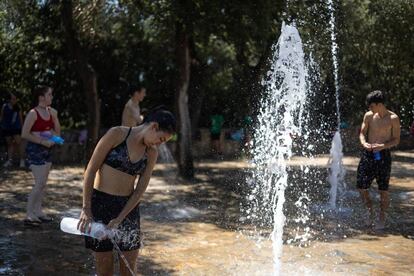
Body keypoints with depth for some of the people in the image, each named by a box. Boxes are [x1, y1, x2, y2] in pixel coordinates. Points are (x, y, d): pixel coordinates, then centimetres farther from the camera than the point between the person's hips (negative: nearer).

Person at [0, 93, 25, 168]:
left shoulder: (18, 107, -3)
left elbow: (20, 117, 6)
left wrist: (21, 126, 7)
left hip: (16, 128, -1)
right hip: (6, 128, 1)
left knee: (18, 143, -9)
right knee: (9, 144, 9)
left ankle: (22, 160, -5)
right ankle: (9, 160, 14)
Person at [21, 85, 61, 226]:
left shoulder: (52, 112, 5)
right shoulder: (33, 113, -15)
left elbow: (57, 130, 18)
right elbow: (24, 134, -19)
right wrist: (43, 141, -19)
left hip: (47, 150, 7)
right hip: (35, 150, -7)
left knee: (43, 183, 12)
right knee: (40, 183, -11)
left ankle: (38, 211, 22)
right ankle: (29, 215, -4)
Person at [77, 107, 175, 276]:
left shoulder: (152, 153, 3)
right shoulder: (117, 134, -10)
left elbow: (140, 190, 0)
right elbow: (91, 170, -10)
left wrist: (119, 219, -11)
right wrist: (86, 209, -14)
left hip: (128, 206, 4)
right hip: (100, 203, -4)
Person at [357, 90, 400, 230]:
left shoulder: (393, 118, -8)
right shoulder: (368, 116, 3)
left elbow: (396, 140, -6)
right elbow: (362, 133, 8)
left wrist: (383, 146, -23)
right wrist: (364, 143, -14)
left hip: (383, 155, -3)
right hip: (367, 155, 4)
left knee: (383, 190, 3)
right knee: (361, 187, 3)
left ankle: (382, 218, 19)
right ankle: (370, 211, 28)